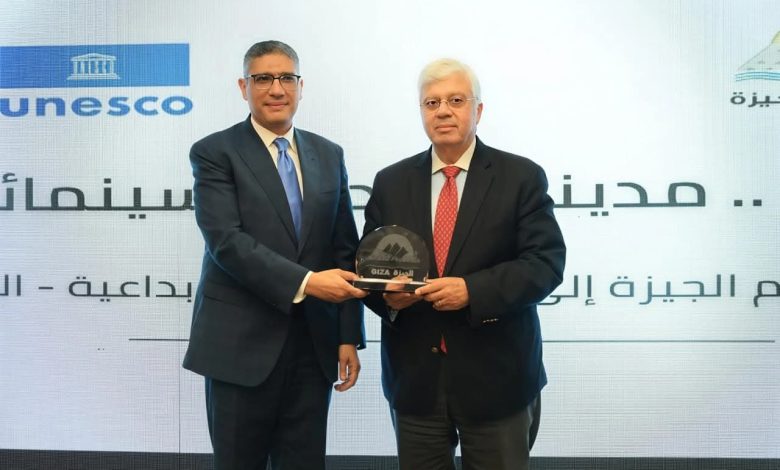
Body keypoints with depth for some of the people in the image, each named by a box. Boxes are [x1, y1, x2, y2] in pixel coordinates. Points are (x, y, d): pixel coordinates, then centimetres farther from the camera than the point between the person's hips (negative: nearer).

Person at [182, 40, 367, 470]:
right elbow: (227, 241, -16)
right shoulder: (214, 153, -3)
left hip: (314, 344, 4)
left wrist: (349, 336, 3)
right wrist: (305, 281, -24)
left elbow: (345, 250, 8)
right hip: (242, 344, -3)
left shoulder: (328, 155, 10)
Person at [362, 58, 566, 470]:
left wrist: (473, 290, -22)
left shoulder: (522, 177, -2)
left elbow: (546, 263, -9)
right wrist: (385, 292, -13)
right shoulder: (390, 182, 7)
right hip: (414, 377, 3)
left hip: (495, 375, -2)